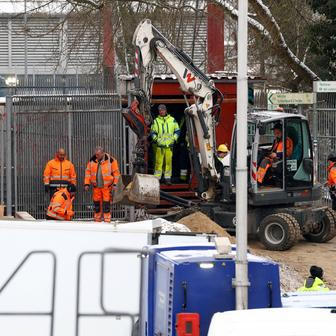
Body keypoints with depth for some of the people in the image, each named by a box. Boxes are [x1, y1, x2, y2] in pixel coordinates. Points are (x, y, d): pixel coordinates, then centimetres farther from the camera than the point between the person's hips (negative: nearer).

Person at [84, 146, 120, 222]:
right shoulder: (92, 160, 1)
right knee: (96, 202, 7)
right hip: (96, 186, 3)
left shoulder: (110, 160, -8)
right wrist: (87, 184, 1)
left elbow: (116, 172, -3)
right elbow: (88, 172, 6)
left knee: (106, 202, -6)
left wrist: (115, 184, -6)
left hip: (107, 186, -3)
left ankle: (107, 219, 0)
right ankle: (97, 219, 17)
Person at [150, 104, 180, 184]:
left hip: (169, 145, 1)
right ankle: (157, 178, 0)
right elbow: (152, 132, 11)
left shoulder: (172, 120, 10)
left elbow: (177, 130, 16)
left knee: (168, 161, 0)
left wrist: (174, 139, 2)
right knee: (158, 162, -4)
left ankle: (168, 178, 7)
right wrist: (155, 139, -5)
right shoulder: (156, 121, 8)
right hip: (159, 145, -1)